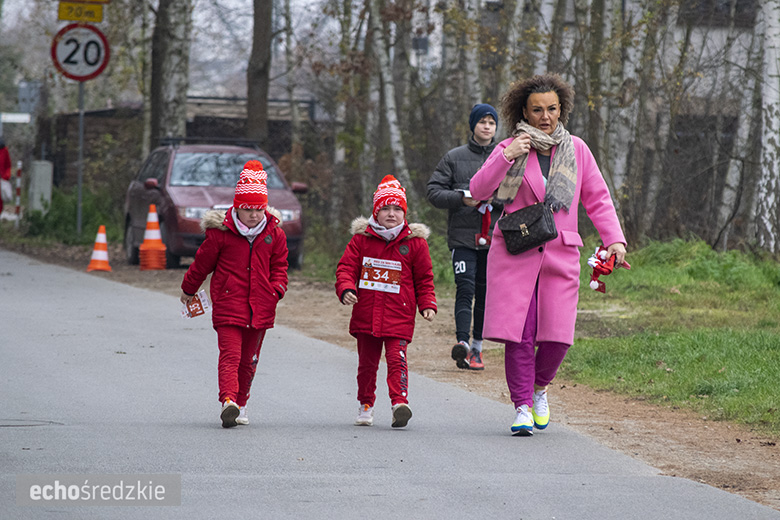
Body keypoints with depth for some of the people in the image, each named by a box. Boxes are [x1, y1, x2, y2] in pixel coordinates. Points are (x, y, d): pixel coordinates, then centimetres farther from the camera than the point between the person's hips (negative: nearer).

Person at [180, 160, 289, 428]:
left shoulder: (274, 234, 5)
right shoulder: (220, 232, -4)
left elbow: (279, 266, 15)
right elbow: (202, 263, 8)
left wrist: (277, 289, -3)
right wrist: (188, 290, 19)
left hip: (260, 306, 4)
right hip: (228, 304, -4)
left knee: (249, 359, 11)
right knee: (230, 354, -17)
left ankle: (241, 403, 23)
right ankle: (228, 400, -31)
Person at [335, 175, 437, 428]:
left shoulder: (414, 242, 2)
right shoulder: (361, 239, 3)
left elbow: (424, 279, 8)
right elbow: (346, 267, 3)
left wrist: (427, 305, -2)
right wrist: (346, 289, -16)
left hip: (399, 316, -2)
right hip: (366, 315, 2)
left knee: (397, 358, -16)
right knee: (367, 362, 13)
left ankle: (400, 403, -21)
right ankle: (366, 405, 28)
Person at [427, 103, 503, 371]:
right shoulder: (454, 158, 6)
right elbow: (434, 191, 3)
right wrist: (461, 198, -13)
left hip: (494, 236, 2)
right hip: (462, 236, -2)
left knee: (486, 292, 6)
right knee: (465, 289, -15)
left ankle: (477, 345, 15)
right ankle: (462, 342, -24)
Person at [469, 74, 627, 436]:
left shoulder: (576, 149, 9)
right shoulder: (510, 148, 4)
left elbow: (597, 199, 13)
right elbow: (478, 191, -5)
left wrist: (614, 239, 2)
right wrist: (506, 157, -17)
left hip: (560, 254, 2)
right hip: (515, 253, -1)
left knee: (557, 336, -5)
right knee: (519, 334, -8)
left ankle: (539, 387, 23)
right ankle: (522, 406, 3)